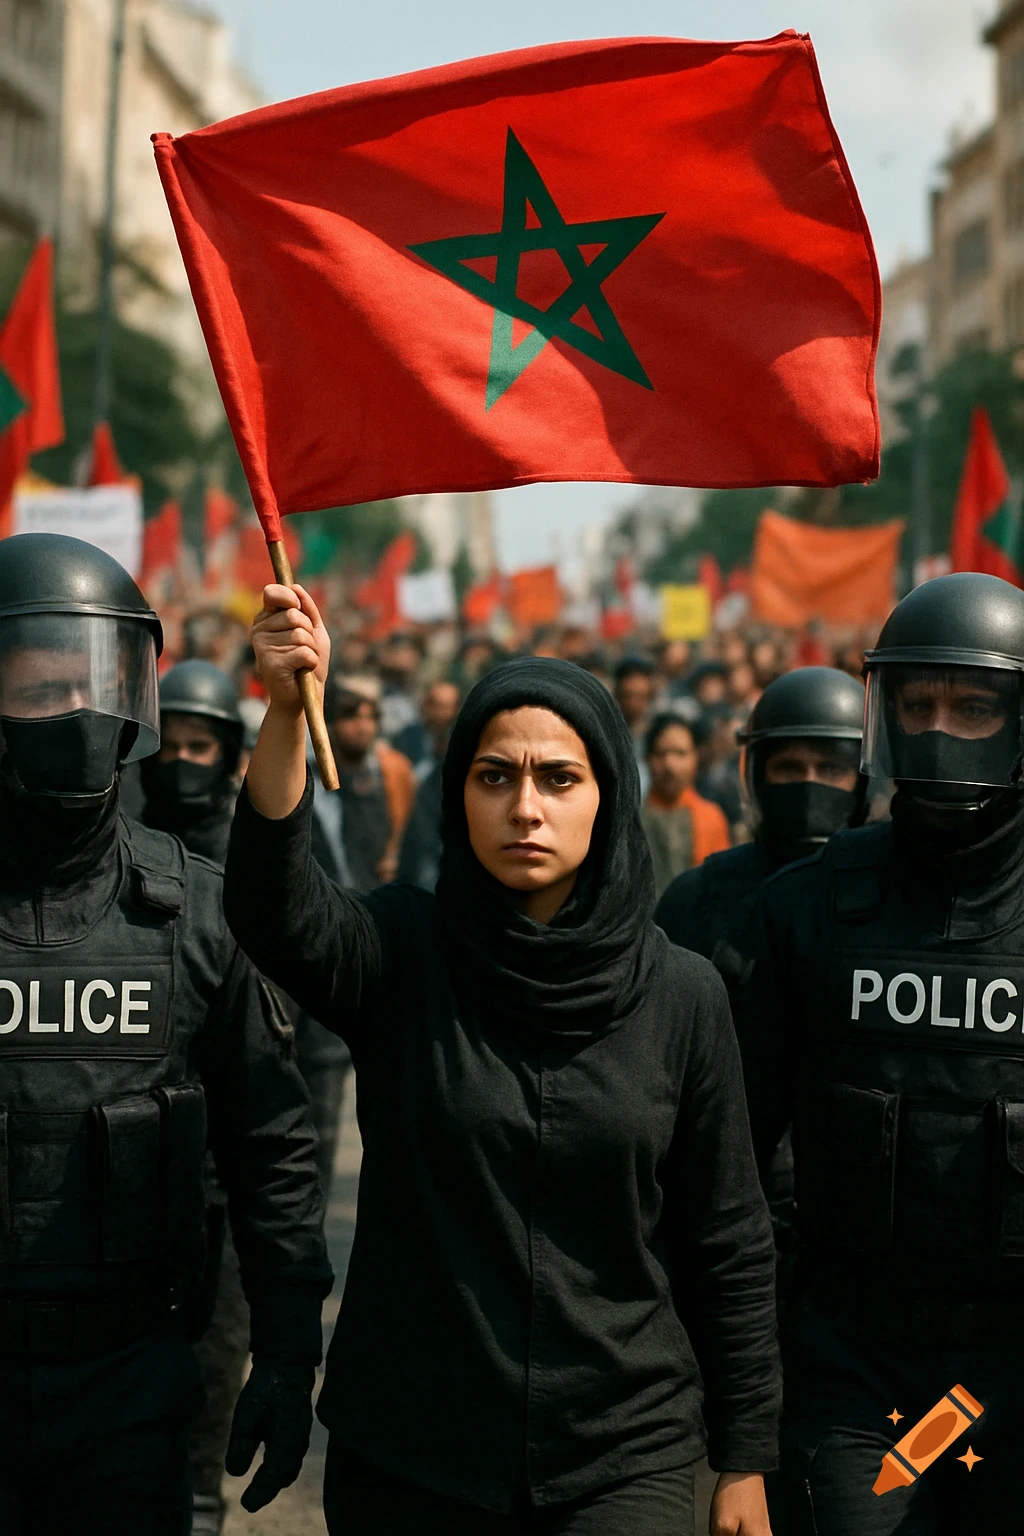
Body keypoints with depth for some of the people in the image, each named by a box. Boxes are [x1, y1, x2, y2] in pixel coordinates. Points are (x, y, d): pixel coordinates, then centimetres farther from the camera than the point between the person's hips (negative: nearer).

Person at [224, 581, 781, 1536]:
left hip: (623, 1457, 0)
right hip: (408, 1456, 0)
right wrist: (286, 709, -41)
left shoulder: (680, 994, -2)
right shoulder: (401, 955, -4)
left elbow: (729, 1245, 3)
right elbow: (272, 909, -27)